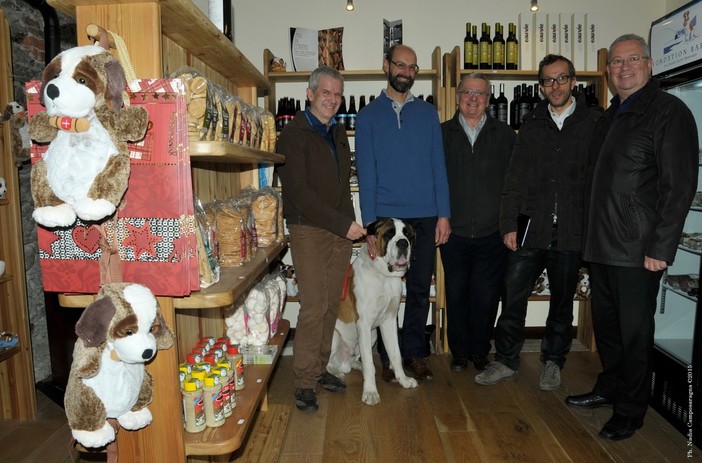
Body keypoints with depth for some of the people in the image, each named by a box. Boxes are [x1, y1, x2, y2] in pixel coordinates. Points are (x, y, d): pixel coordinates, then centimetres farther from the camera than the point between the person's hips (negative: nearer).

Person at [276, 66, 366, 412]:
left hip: (341, 231, 7)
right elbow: (299, 192, -15)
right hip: (309, 231, -6)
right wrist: (344, 224, -16)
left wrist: (350, 223, 10)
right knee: (314, 307, -8)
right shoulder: (294, 135, -6)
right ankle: (305, 382, 5)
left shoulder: (339, 135, 17)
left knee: (331, 305, 9)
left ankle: (319, 369, 23)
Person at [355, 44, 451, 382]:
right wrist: (369, 224, -8)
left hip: (425, 216, 2)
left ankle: (414, 353, 23)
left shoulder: (428, 113, 10)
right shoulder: (368, 116, 4)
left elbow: (438, 165, 7)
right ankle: (388, 357, 20)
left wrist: (443, 214, -1)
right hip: (386, 216, -2)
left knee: (420, 288, 8)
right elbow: (366, 172, -2)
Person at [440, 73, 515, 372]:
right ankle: (460, 352, 25)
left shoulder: (505, 135, 7)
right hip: (454, 232, 0)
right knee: (456, 295, 8)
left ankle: (480, 351, 25)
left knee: (486, 297, 5)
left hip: (492, 233, 0)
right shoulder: (442, 134, 6)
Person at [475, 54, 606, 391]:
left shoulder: (595, 124, 3)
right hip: (532, 229, 2)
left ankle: (553, 362, 29)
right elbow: (515, 179, 5)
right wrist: (509, 224, -1)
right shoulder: (531, 126, 9)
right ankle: (506, 361, 17)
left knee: (562, 300, 12)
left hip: (571, 232, -1)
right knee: (513, 296, 1)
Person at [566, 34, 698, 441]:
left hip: (638, 249, -7)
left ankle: (631, 410, 21)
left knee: (634, 330, 4)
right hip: (603, 244, 7)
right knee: (605, 323, 16)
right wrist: (595, 234, 10)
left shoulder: (669, 111, -8)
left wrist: (661, 247, -17)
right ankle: (610, 388, 34)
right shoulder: (614, 114, 16)